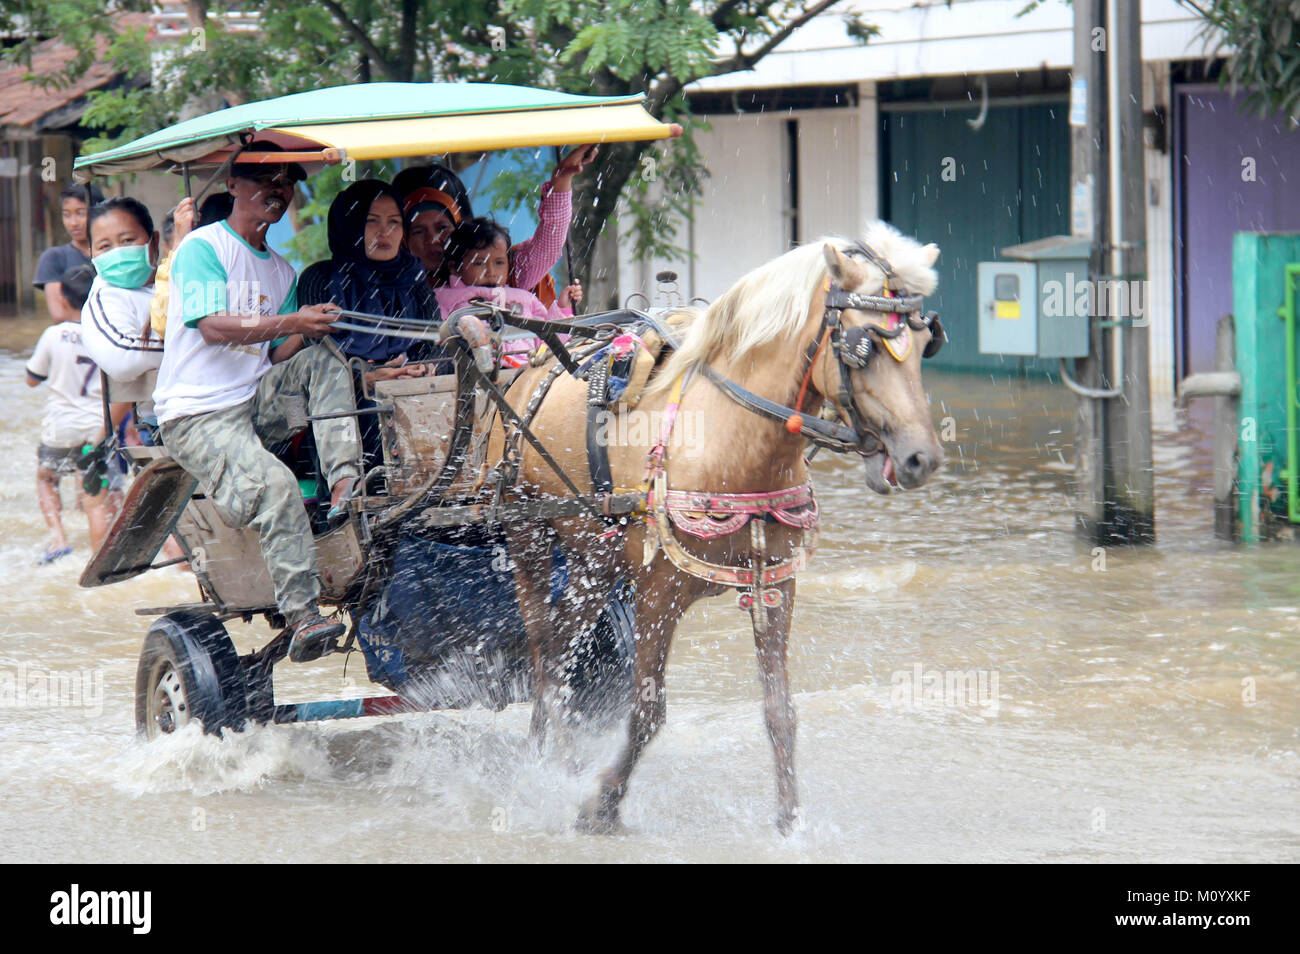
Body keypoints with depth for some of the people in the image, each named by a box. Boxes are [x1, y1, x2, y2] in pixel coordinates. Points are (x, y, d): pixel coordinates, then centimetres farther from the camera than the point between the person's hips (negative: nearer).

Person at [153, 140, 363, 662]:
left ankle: (345, 481, -28)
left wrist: (311, 333, -6)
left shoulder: (281, 271, 21)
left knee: (325, 360, -17)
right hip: (198, 416, -7)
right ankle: (301, 617, -33)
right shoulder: (202, 247, -3)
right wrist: (291, 323, -26)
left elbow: (278, 356, 15)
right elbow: (213, 327, -17)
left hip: (259, 401, 7)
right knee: (274, 484, -31)